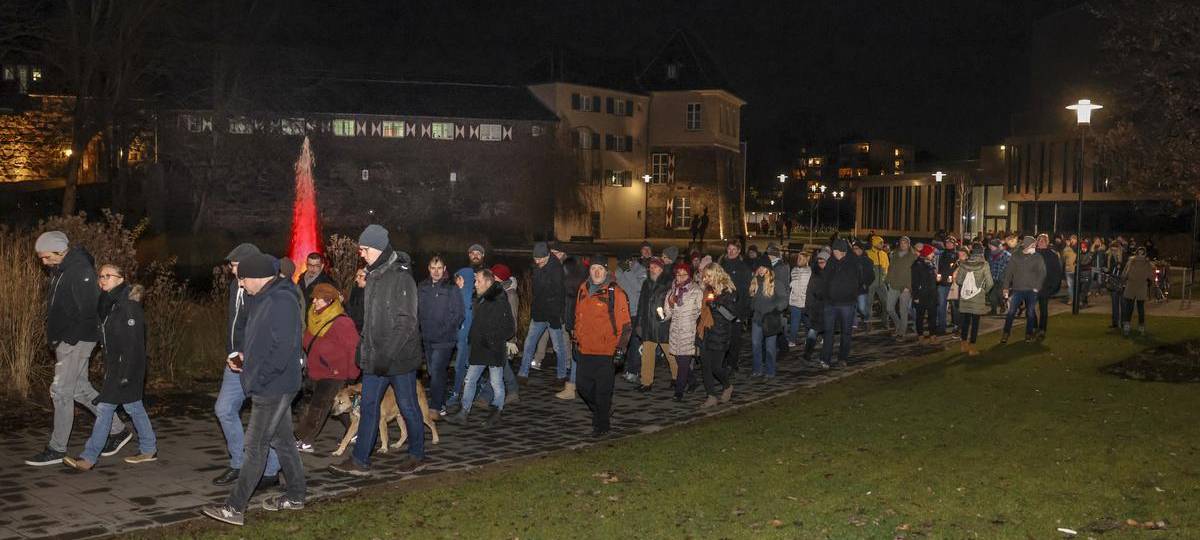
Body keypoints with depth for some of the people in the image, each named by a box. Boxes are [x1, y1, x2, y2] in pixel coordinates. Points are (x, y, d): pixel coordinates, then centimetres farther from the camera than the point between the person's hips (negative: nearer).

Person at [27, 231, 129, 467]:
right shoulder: (59, 270, 12)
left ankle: (57, 449, 4)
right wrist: (55, 337, 13)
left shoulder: (80, 271, -18)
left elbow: (88, 310, -22)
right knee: (80, 389, 14)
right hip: (64, 341, 10)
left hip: (77, 341, -10)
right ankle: (117, 430, 23)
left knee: (61, 392, -5)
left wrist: (69, 338, -20)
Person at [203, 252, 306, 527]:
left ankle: (234, 508, 1)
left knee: (255, 446, -4)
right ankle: (295, 496, 26)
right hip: (273, 388, 10)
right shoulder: (265, 299, 12)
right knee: (282, 440, 16)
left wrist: (256, 380, -20)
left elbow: (283, 348, -26)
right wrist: (245, 358, 7)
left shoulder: (283, 301, -21)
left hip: (273, 388, -10)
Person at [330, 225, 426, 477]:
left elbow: (406, 323, -20)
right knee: (368, 406, 9)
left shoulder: (401, 277, -16)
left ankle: (417, 455, 21)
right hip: (375, 358, 8)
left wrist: (387, 355, -22)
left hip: (399, 358, -8)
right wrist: (365, 348, 14)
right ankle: (360, 461, 14)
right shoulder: (374, 276, 10)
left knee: (408, 407, 6)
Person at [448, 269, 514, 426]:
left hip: (495, 350, -8)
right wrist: (473, 339, 10)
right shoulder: (478, 300, 10)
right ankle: (463, 414, 14)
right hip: (479, 349, 8)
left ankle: (496, 414, 16)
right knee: (469, 381, 8)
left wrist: (492, 339, -16)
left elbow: (510, 328, -15)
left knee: (496, 383, 4)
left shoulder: (500, 301, -14)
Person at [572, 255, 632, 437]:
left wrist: (620, 349, -11)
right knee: (582, 386, 10)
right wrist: (577, 340, 20)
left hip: (606, 350, -6)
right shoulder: (583, 289, 9)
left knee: (603, 389, 1)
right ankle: (601, 410, 35)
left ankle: (602, 425, 16)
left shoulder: (615, 292, -8)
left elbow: (625, 324, -7)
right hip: (585, 349, 6)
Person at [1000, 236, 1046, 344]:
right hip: (1017, 289, 0)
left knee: (1030, 313, 7)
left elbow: (1042, 274, 1)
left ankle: (1029, 334, 19)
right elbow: (1009, 272, 1)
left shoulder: (1038, 258, 2)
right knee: (1011, 312, -4)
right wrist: (1006, 287, -5)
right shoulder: (1015, 257, 1)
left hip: (1032, 291, 1)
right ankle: (1006, 334, 2)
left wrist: (1037, 287, -8)